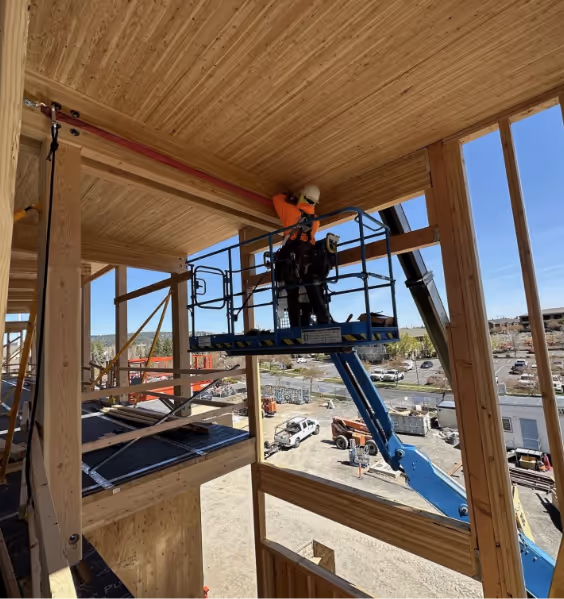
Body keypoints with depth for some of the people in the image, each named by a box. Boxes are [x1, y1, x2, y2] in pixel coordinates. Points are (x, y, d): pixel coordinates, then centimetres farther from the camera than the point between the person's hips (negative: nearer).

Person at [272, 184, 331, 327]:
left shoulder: (291, 211, 4)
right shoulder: (315, 220, 16)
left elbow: (277, 199, 20)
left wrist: (290, 197, 37)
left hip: (289, 260, -2)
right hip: (308, 260, 2)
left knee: (293, 298, -2)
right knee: (317, 298, 1)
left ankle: (297, 330, -7)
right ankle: (325, 325, -7)